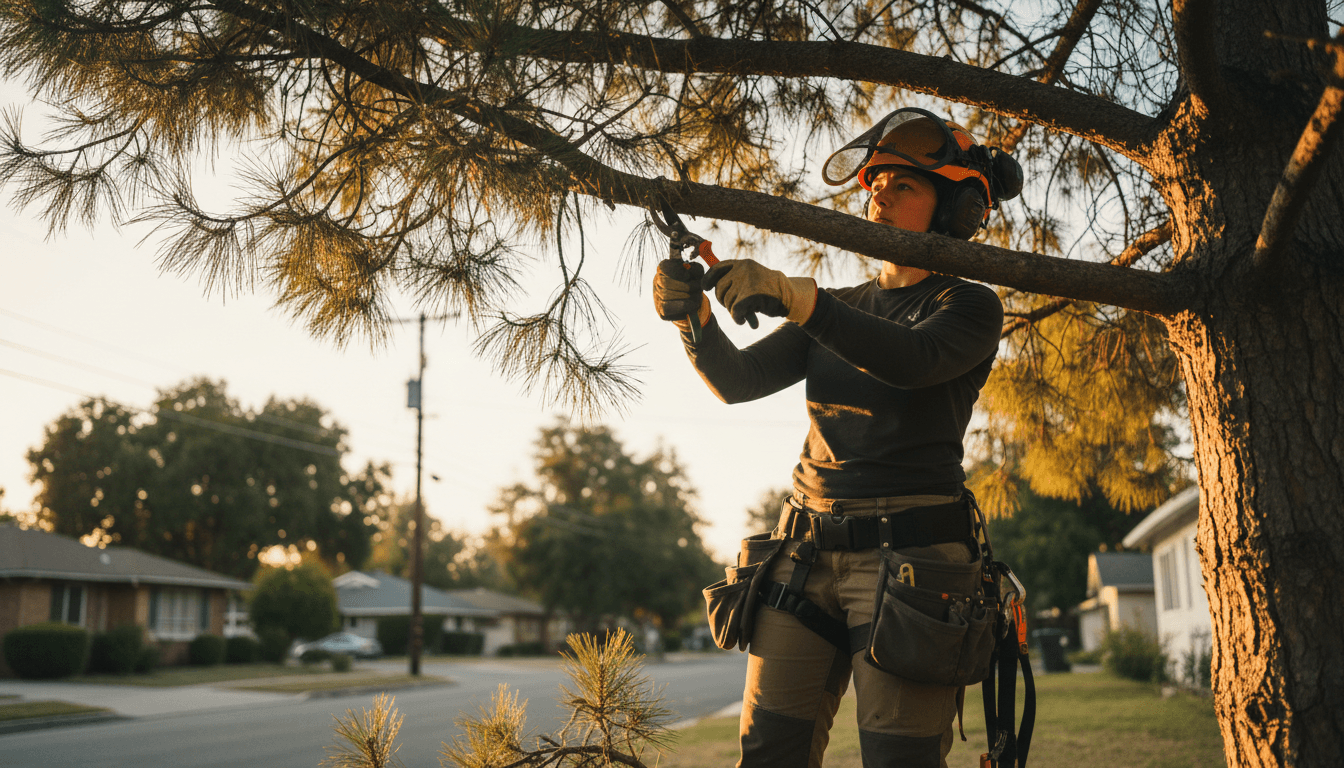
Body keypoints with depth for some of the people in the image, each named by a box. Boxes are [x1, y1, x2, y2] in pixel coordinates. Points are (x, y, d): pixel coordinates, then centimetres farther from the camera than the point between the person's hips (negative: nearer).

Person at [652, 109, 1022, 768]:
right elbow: (738, 380, 6)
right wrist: (693, 315, -15)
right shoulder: (839, 307, 18)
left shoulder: (969, 307, 3)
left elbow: (909, 358, -20)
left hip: (908, 557, -5)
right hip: (808, 551, 5)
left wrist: (790, 294, -31)